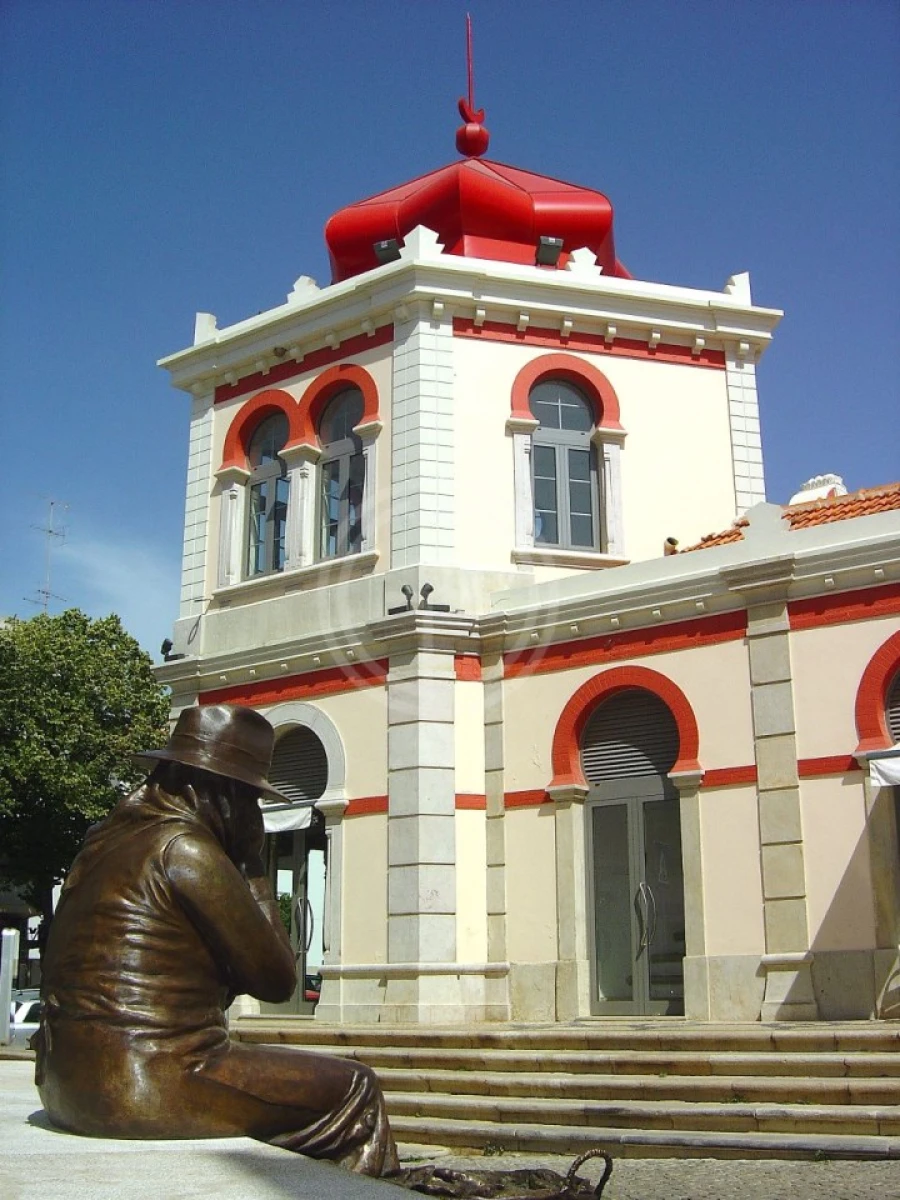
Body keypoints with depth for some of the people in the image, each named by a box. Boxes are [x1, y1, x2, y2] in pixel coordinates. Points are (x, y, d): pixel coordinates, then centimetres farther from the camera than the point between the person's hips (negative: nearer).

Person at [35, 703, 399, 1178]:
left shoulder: (106, 839, 12)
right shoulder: (186, 848, -14)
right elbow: (278, 980, -8)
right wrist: (252, 867, -1)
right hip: (152, 1089, -9)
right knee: (353, 1091, 1)